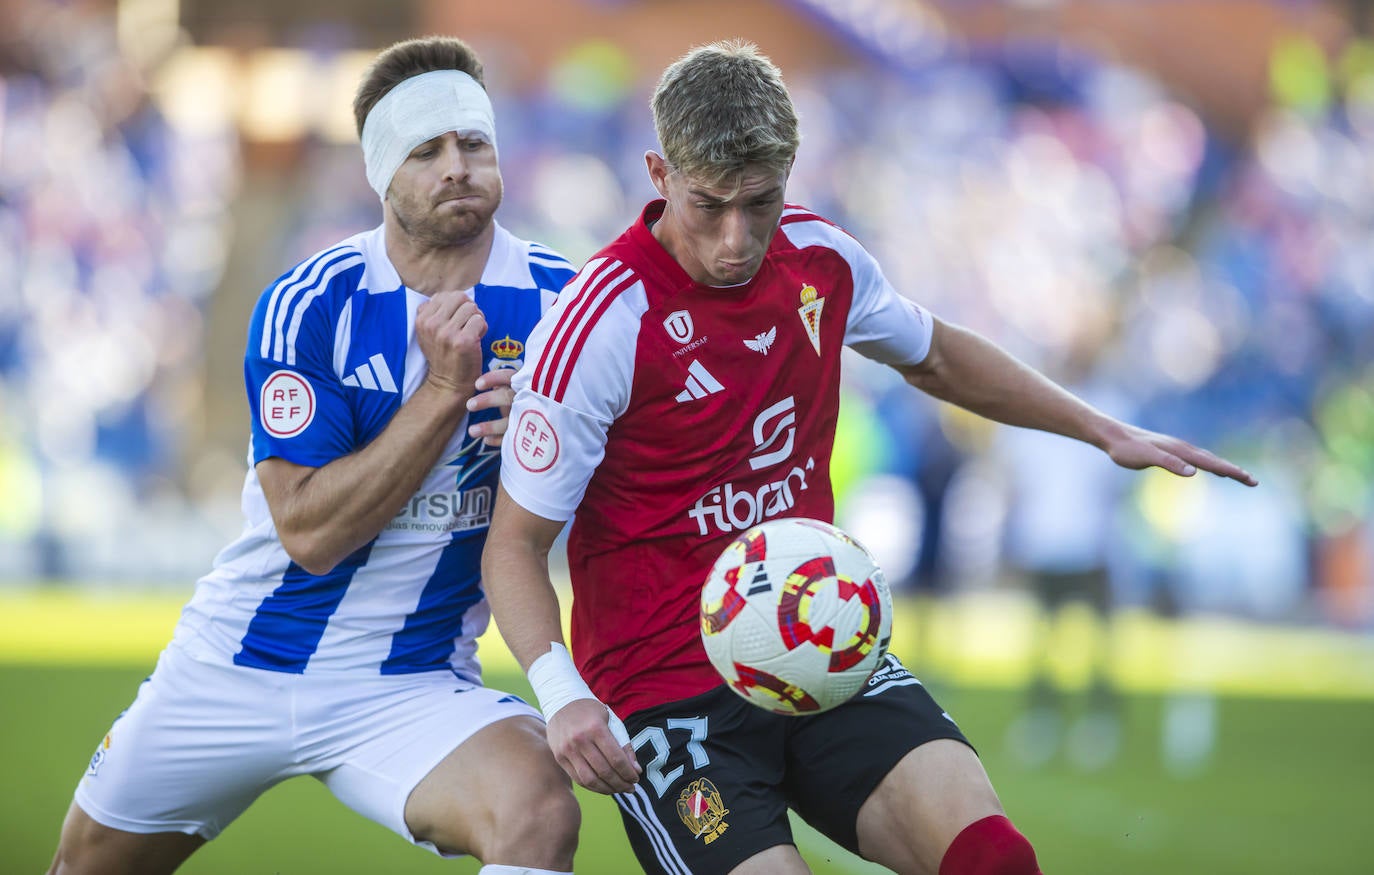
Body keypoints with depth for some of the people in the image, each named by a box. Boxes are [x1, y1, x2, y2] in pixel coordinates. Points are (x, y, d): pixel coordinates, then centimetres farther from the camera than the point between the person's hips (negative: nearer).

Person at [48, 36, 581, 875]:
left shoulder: (558, 299, -7)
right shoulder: (307, 307, -12)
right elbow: (310, 532, -18)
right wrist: (444, 391, -25)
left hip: (412, 691, -1)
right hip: (237, 668, 1)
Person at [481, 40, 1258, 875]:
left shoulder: (822, 258, 3)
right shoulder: (600, 325, -15)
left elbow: (935, 357, 26)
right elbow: (516, 542, -9)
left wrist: (1105, 431, 25)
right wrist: (561, 693, -26)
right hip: (665, 688, -4)